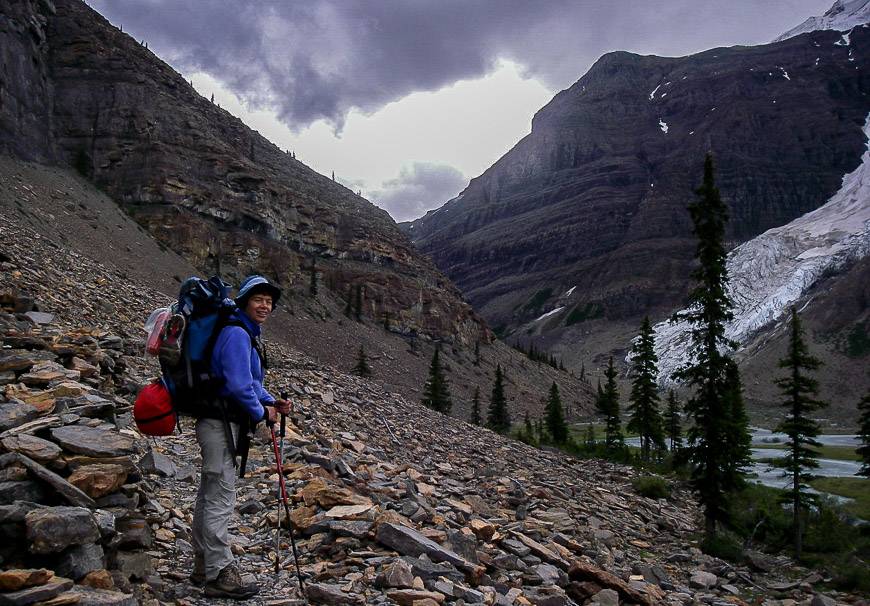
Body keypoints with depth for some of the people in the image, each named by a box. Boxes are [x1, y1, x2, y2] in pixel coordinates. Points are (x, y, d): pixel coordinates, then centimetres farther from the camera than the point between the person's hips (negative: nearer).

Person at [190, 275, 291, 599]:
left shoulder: (246, 334, 16)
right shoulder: (237, 334, -17)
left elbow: (251, 382, 22)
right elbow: (238, 385, -24)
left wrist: (271, 402, 7)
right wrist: (261, 413, -10)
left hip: (220, 423, 11)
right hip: (221, 423, -11)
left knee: (209, 495, 17)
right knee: (221, 498, -5)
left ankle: (204, 566, 29)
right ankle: (220, 575, 3)